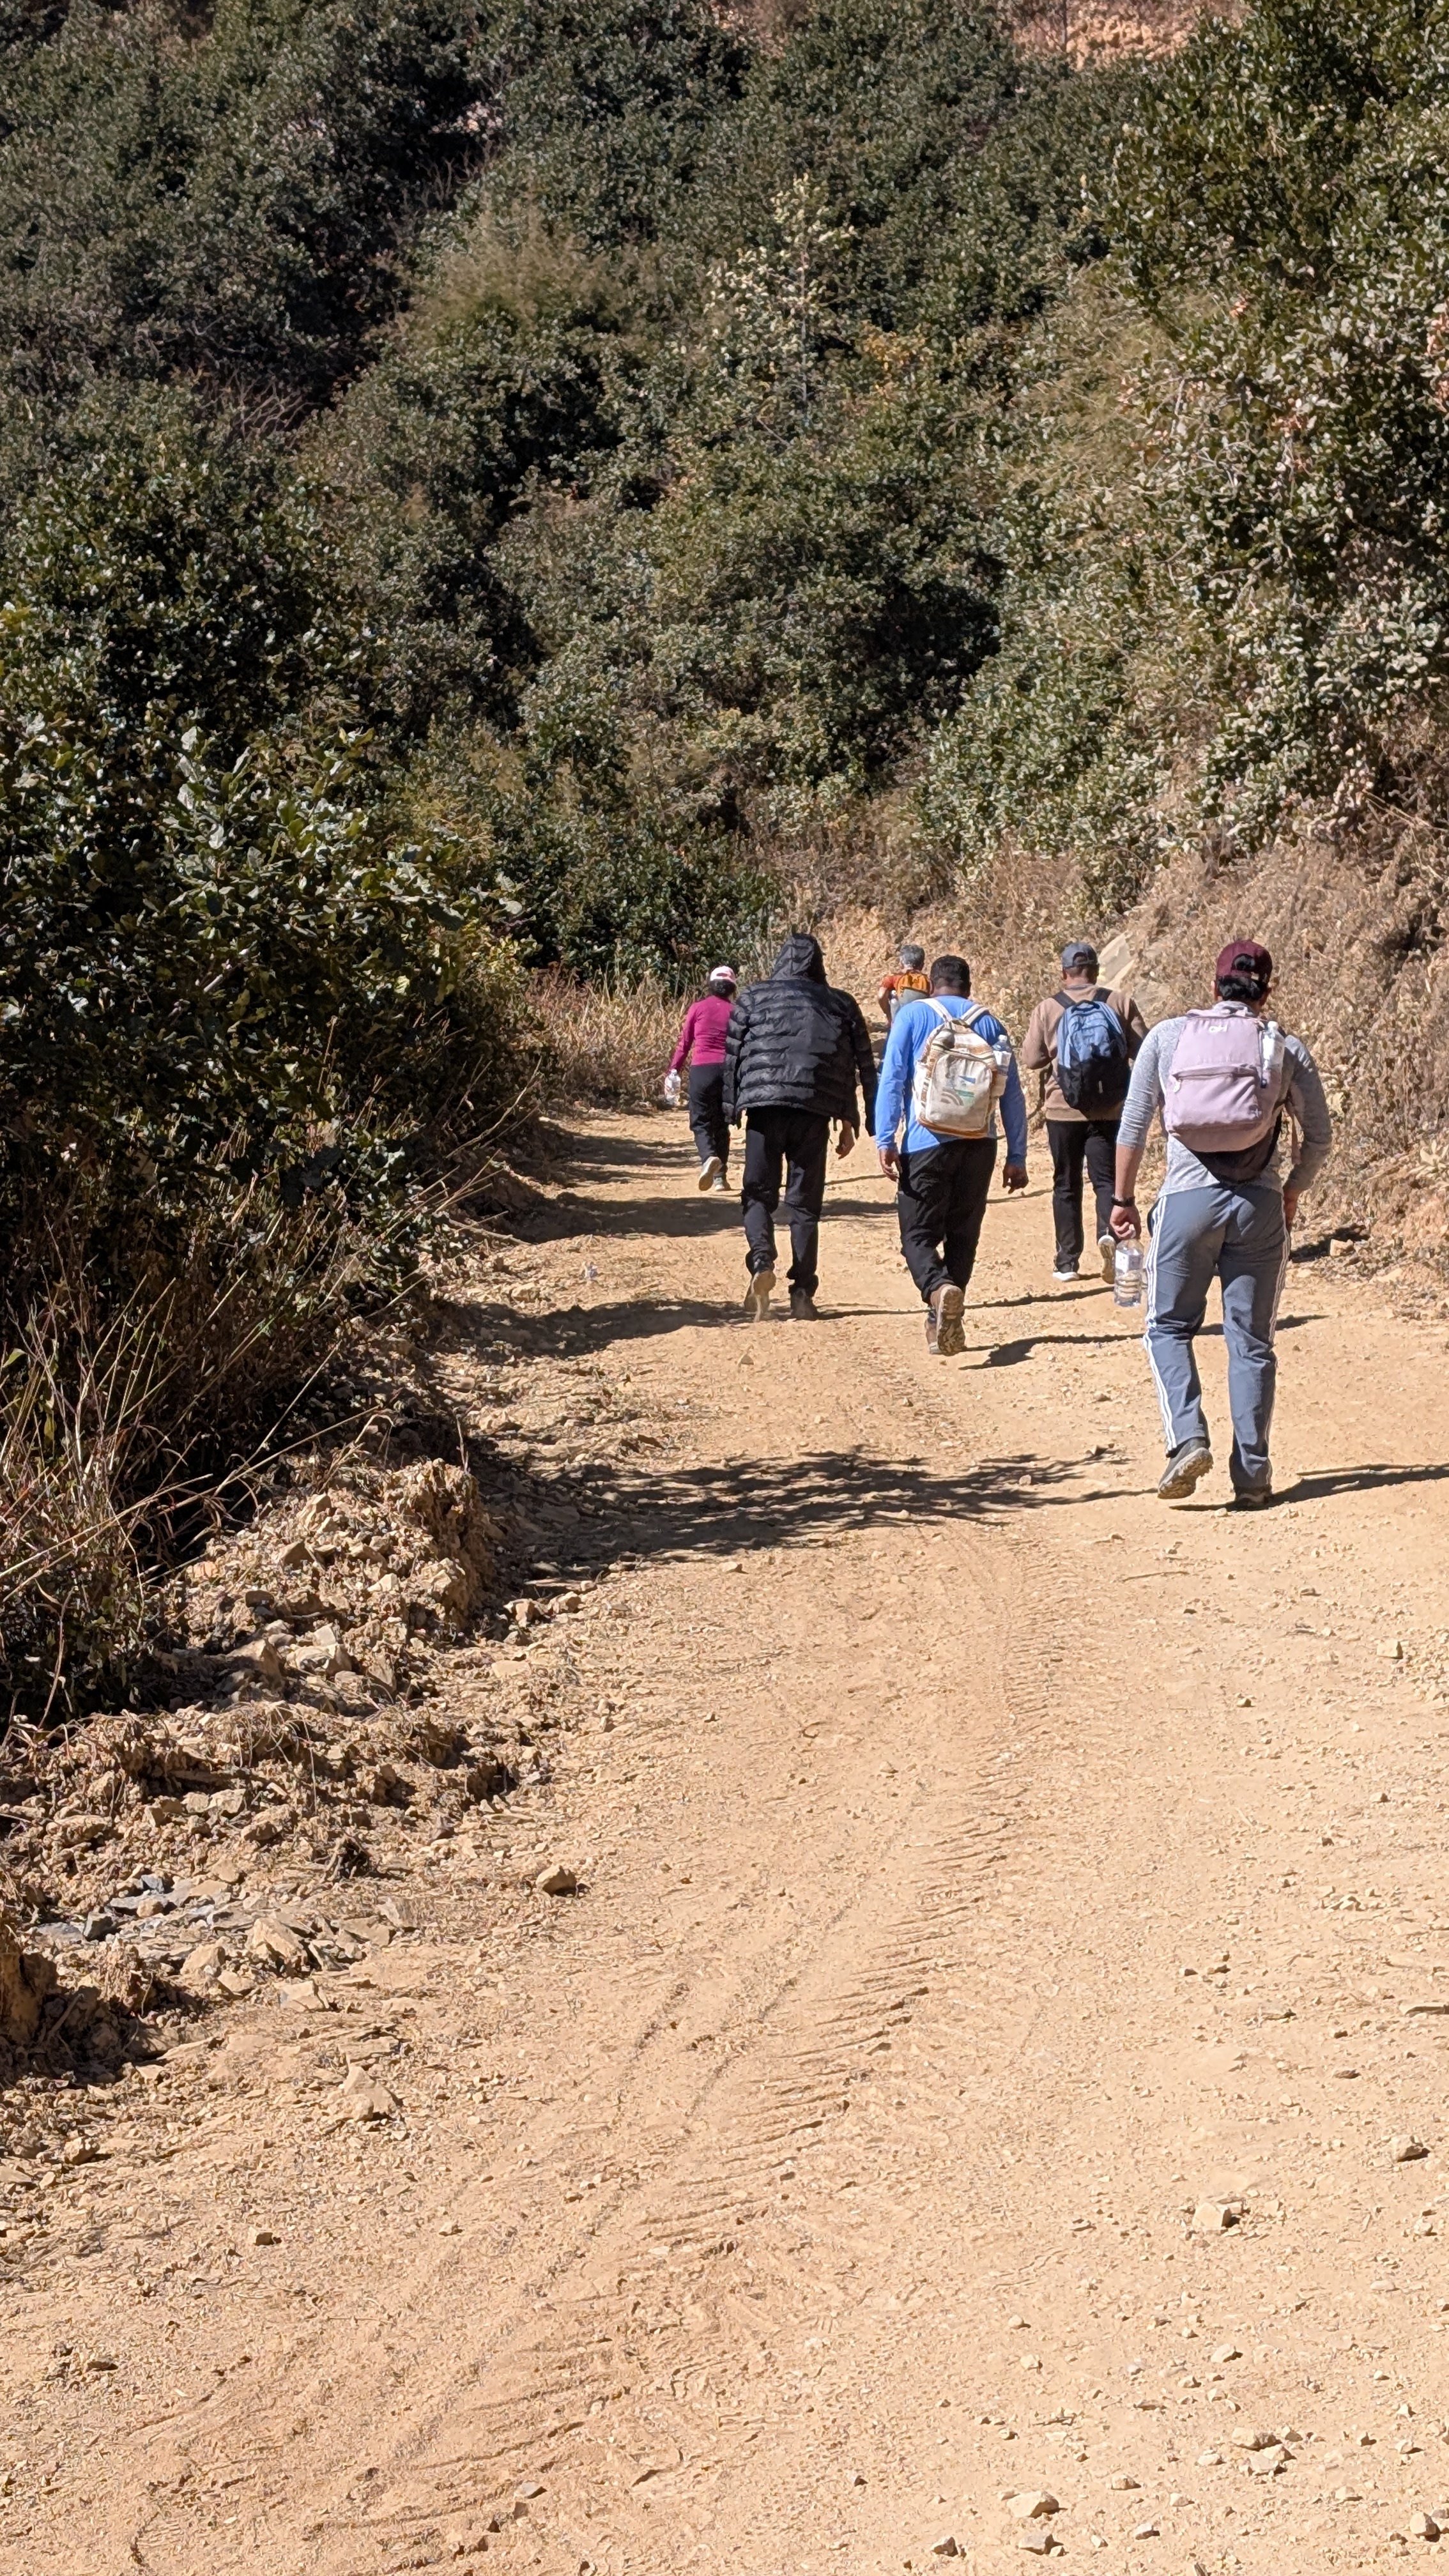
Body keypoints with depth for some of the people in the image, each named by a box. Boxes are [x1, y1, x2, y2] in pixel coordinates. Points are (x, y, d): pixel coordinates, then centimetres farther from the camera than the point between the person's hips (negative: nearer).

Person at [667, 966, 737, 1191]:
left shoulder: (698, 1008, 5)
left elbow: (684, 1043, 4)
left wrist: (674, 1071, 8)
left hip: (702, 1070, -2)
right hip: (728, 1070, 2)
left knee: (701, 1121, 3)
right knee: (721, 1124, 14)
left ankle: (709, 1157, -27)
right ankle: (720, 1177, 13)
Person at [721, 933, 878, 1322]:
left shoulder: (753, 998, 12)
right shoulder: (841, 1005, 16)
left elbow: (732, 1056, 7)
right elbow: (861, 1068, 12)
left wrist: (731, 1112, 9)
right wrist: (850, 1122, 14)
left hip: (763, 1105, -1)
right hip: (816, 1111, 1)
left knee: (758, 1194, 10)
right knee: (805, 1204, 7)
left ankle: (761, 1261, -17)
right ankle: (803, 1296, 3)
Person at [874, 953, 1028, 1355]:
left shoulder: (913, 1014, 4)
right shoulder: (990, 1024, 12)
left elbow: (892, 1077, -6)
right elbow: (1013, 1095, 9)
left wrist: (885, 1140, -7)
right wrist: (1016, 1157, 12)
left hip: (928, 1142, -3)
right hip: (979, 1145, 3)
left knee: (918, 1234, 1)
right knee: (962, 1235, 14)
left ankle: (939, 1289, -28)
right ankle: (946, 1323, 14)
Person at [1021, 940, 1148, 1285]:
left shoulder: (1047, 1009, -3)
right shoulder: (1121, 1003, -2)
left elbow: (1031, 1060, -1)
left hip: (1064, 1110, 0)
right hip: (1111, 1110, 0)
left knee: (1066, 1184, 11)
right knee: (1106, 1177, 5)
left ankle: (1067, 1261, 12)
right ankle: (1109, 1231, -23)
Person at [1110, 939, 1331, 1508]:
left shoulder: (1168, 1036, 4)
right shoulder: (1286, 1049, 5)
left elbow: (1134, 1124, 3)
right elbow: (1319, 1137, 7)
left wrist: (1123, 1199, 12)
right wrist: (1292, 1193, 23)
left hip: (1187, 1200, -1)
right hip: (1260, 1205, 1)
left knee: (1169, 1326, 13)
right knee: (1251, 1341, 8)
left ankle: (1187, 1439, -7)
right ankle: (1252, 1475, 7)